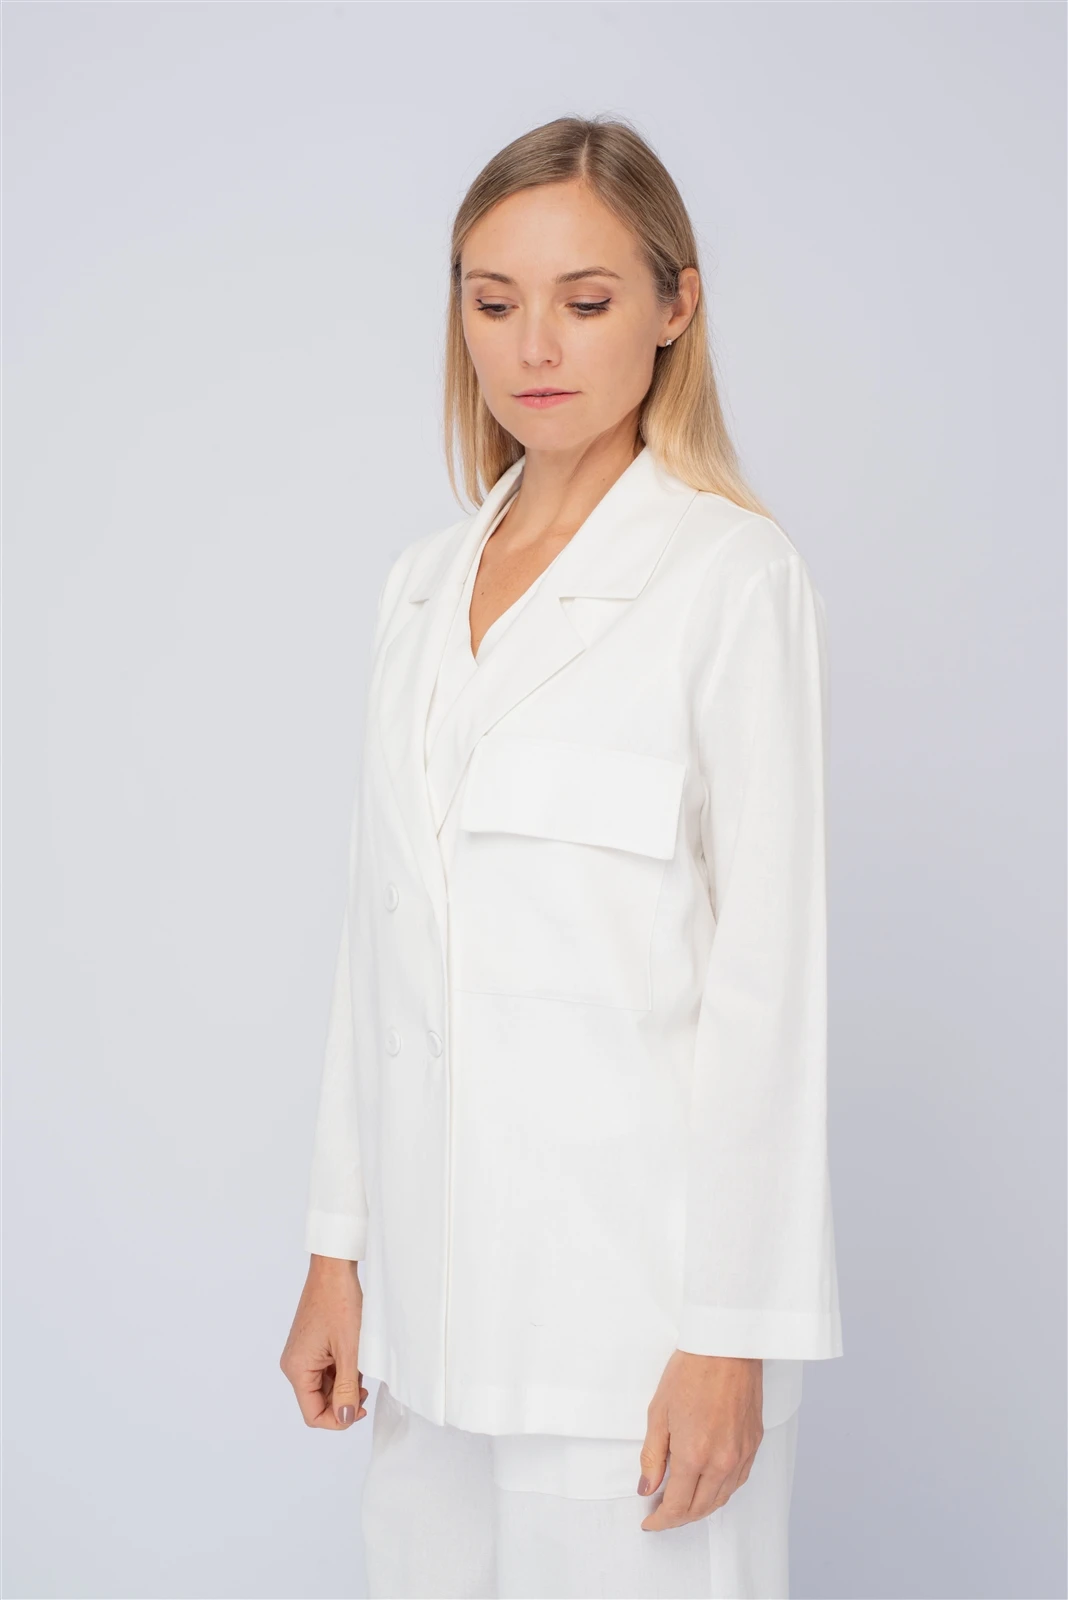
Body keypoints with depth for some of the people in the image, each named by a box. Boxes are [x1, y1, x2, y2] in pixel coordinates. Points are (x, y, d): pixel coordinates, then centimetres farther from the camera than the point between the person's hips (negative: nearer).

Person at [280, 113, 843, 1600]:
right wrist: (338, 1253, 10)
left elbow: (769, 969, -11)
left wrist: (729, 1336, -12)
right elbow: (382, 935, 12)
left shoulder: (736, 574, -8)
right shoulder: (422, 584, 10)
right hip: (442, 1279, 6)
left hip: (638, 1269, -5)